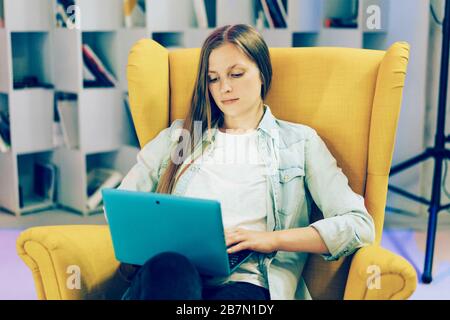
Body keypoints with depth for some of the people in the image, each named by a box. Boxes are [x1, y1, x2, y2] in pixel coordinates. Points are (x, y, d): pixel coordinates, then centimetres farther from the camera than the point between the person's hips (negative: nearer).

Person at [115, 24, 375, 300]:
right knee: (168, 267, -36)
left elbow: (360, 225, 4)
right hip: (170, 271, 3)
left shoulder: (299, 141, 15)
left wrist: (271, 239, -8)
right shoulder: (178, 136, 23)